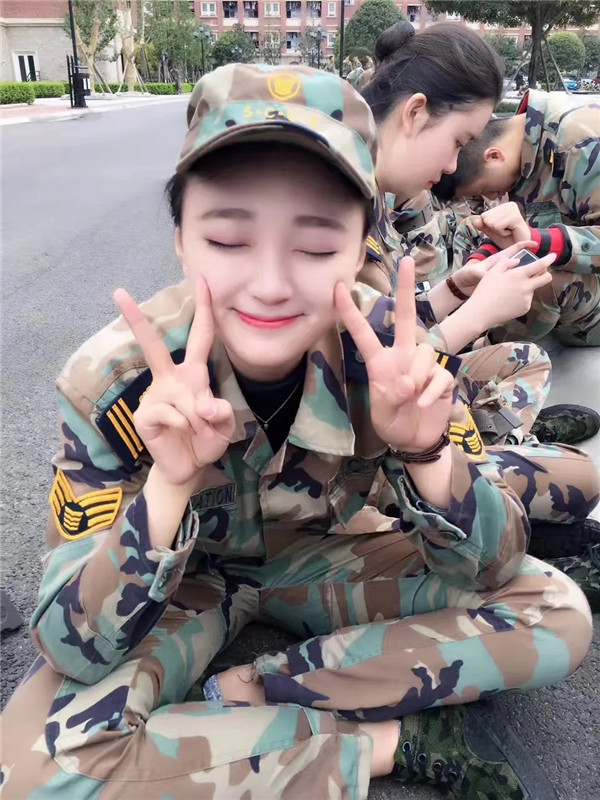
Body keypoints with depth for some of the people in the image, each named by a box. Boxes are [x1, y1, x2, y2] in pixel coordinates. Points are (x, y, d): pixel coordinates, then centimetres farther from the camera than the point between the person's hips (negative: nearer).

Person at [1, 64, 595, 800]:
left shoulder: (383, 343, -22)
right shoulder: (115, 379, -26)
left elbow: (487, 573, -16)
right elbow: (77, 647, -24)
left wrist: (425, 450, -37)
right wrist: (169, 485, -42)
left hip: (321, 556, 2)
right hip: (182, 577, -1)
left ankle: (246, 693, -13)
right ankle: (395, 740, -15)